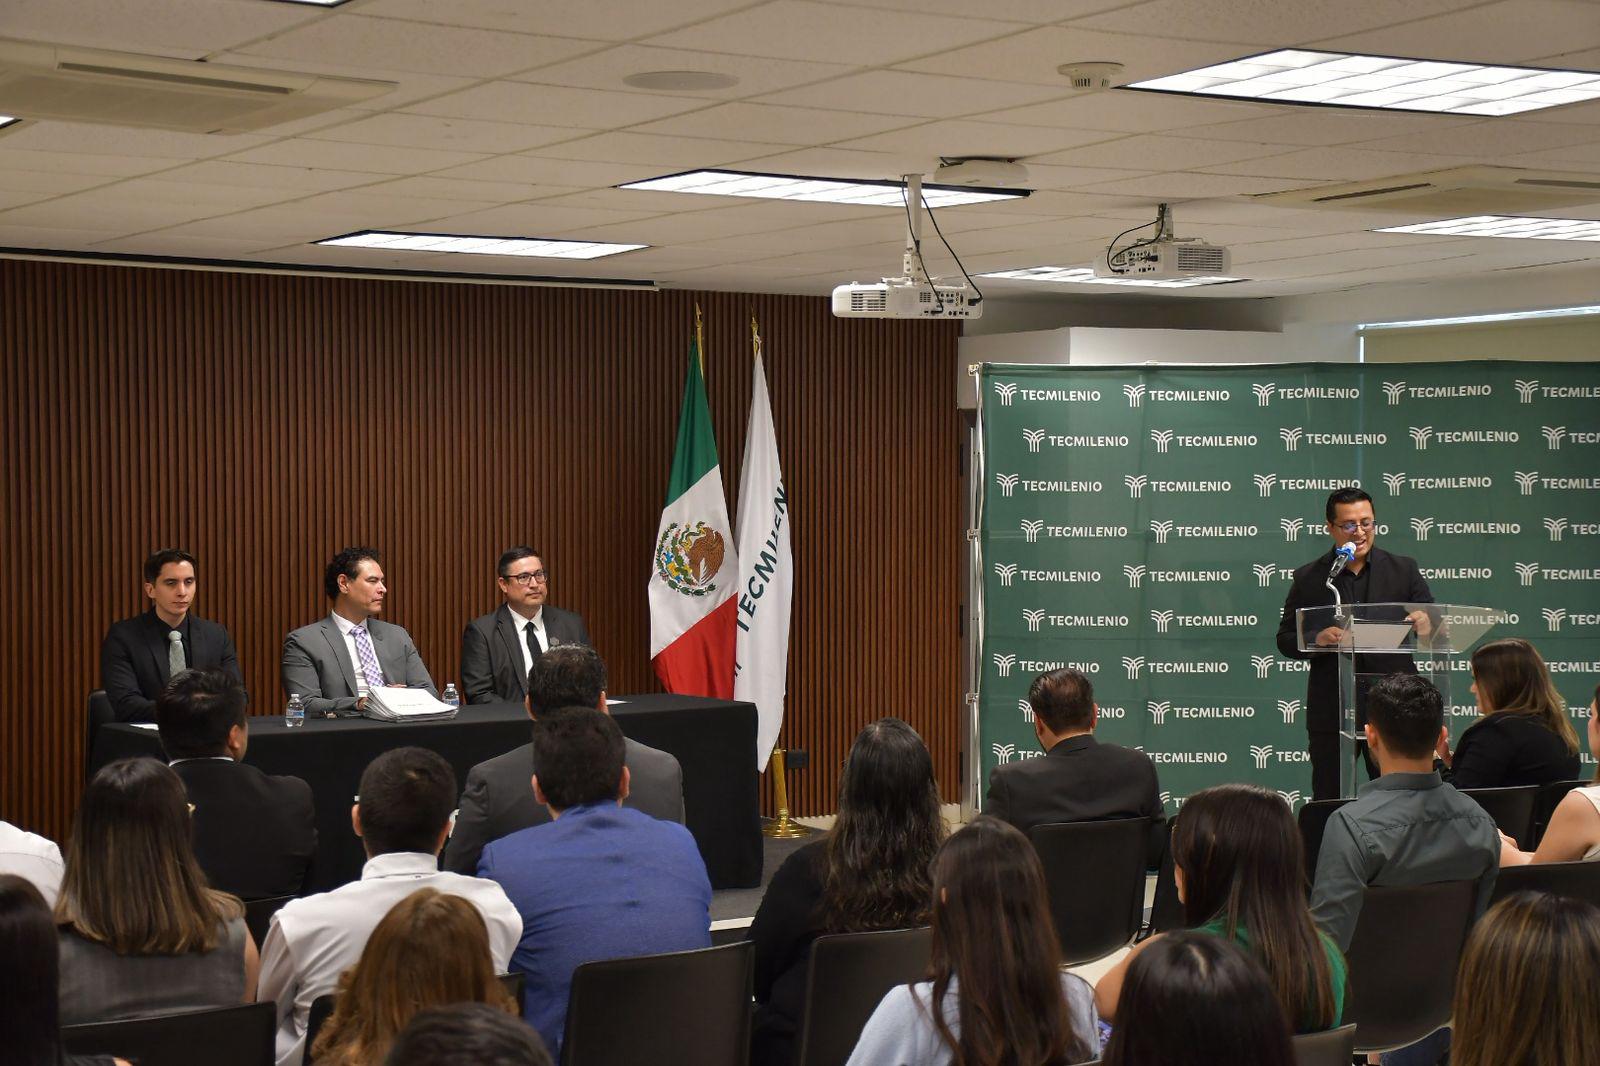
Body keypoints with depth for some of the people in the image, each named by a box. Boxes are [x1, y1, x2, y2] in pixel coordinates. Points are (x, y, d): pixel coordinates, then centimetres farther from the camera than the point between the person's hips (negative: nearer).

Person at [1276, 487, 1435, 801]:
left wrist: (1426, 623, -20)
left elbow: (1435, 625, 5)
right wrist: (1316, 639, -18)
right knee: (1328, 800, 3)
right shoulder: (1308, 578, 4)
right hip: (1331, 712, 0)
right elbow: (1285, 640, 4)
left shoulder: (1404, 570, 6)